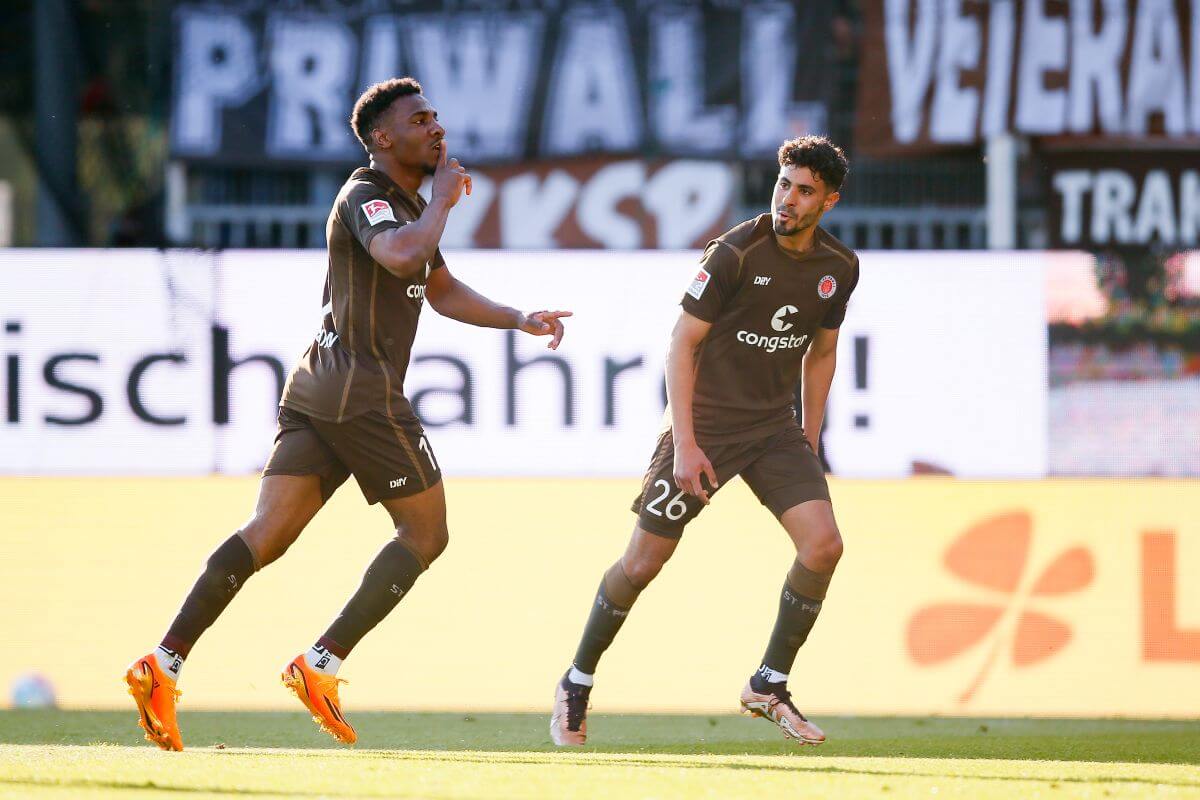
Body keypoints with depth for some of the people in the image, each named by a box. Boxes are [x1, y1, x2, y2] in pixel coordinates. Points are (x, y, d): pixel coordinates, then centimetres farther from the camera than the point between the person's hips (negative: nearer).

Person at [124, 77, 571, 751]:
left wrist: (520, 320, 26)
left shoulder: (408, 202, 23)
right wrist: (443, 200, -15)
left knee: (268, 534, -1)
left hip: (318, 394, 9)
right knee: (426, 532, 1)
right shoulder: (366, 198, -9)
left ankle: (165, 664, -14)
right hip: (364, 393, -9)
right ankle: (323, 665, -5)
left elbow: (441, 290, 35)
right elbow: (403, 256, -31)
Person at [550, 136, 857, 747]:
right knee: (642, 563, -3)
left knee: (823, 544, -15)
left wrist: (809, 439, 13)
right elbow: (682, 343, -13)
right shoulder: (735, 253, -17)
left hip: (775, 426, 5)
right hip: (705, 423, -5)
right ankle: (575, 686, 17)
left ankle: (769, 685, 0)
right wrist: (684, 444, -18)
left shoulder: (839, 268, 0)